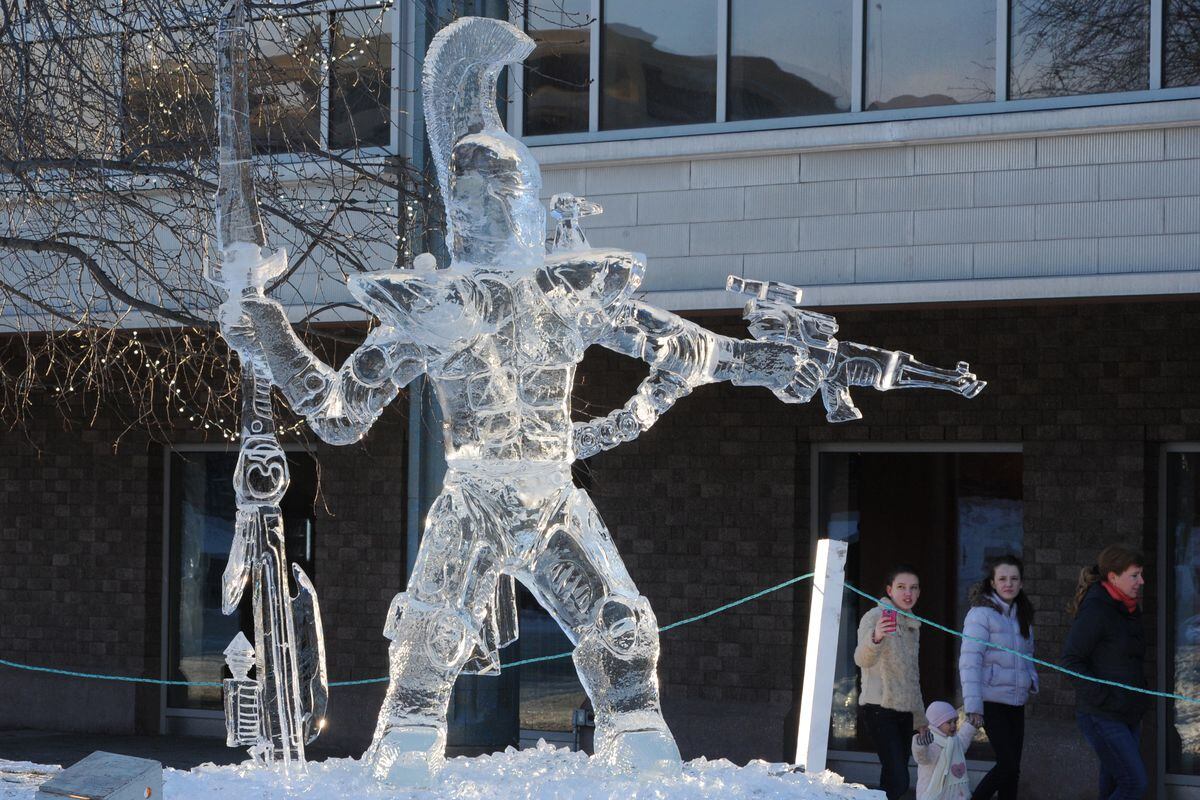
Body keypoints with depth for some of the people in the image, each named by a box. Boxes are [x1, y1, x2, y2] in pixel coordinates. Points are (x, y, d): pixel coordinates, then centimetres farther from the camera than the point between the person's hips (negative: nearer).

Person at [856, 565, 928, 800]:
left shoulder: (912, 624, 16)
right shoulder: (875, 617, -9)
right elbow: (862, 659, -28)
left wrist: (921, 719, 23)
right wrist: (875, 638, -49)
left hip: (905, 711, 8)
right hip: (880, 708, -8)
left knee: (893, 779, 4)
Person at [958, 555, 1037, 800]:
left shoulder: (1022, 615, 15)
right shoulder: (981, 613, -9)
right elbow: (969, 660, -15)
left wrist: (1032, 679, 5)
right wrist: (973, 705, -21)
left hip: (1016, 701, 7)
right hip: (992, 701, -7)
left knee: (1012, 768, 8)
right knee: (1007, 764, -12)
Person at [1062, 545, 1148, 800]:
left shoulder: (1128, 611, 13)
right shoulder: (1095, 610, -15)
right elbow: (1071, 659, -18)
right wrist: (1104, 698, -21)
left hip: (1128, 717, 9)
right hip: (1102, 717, -9)